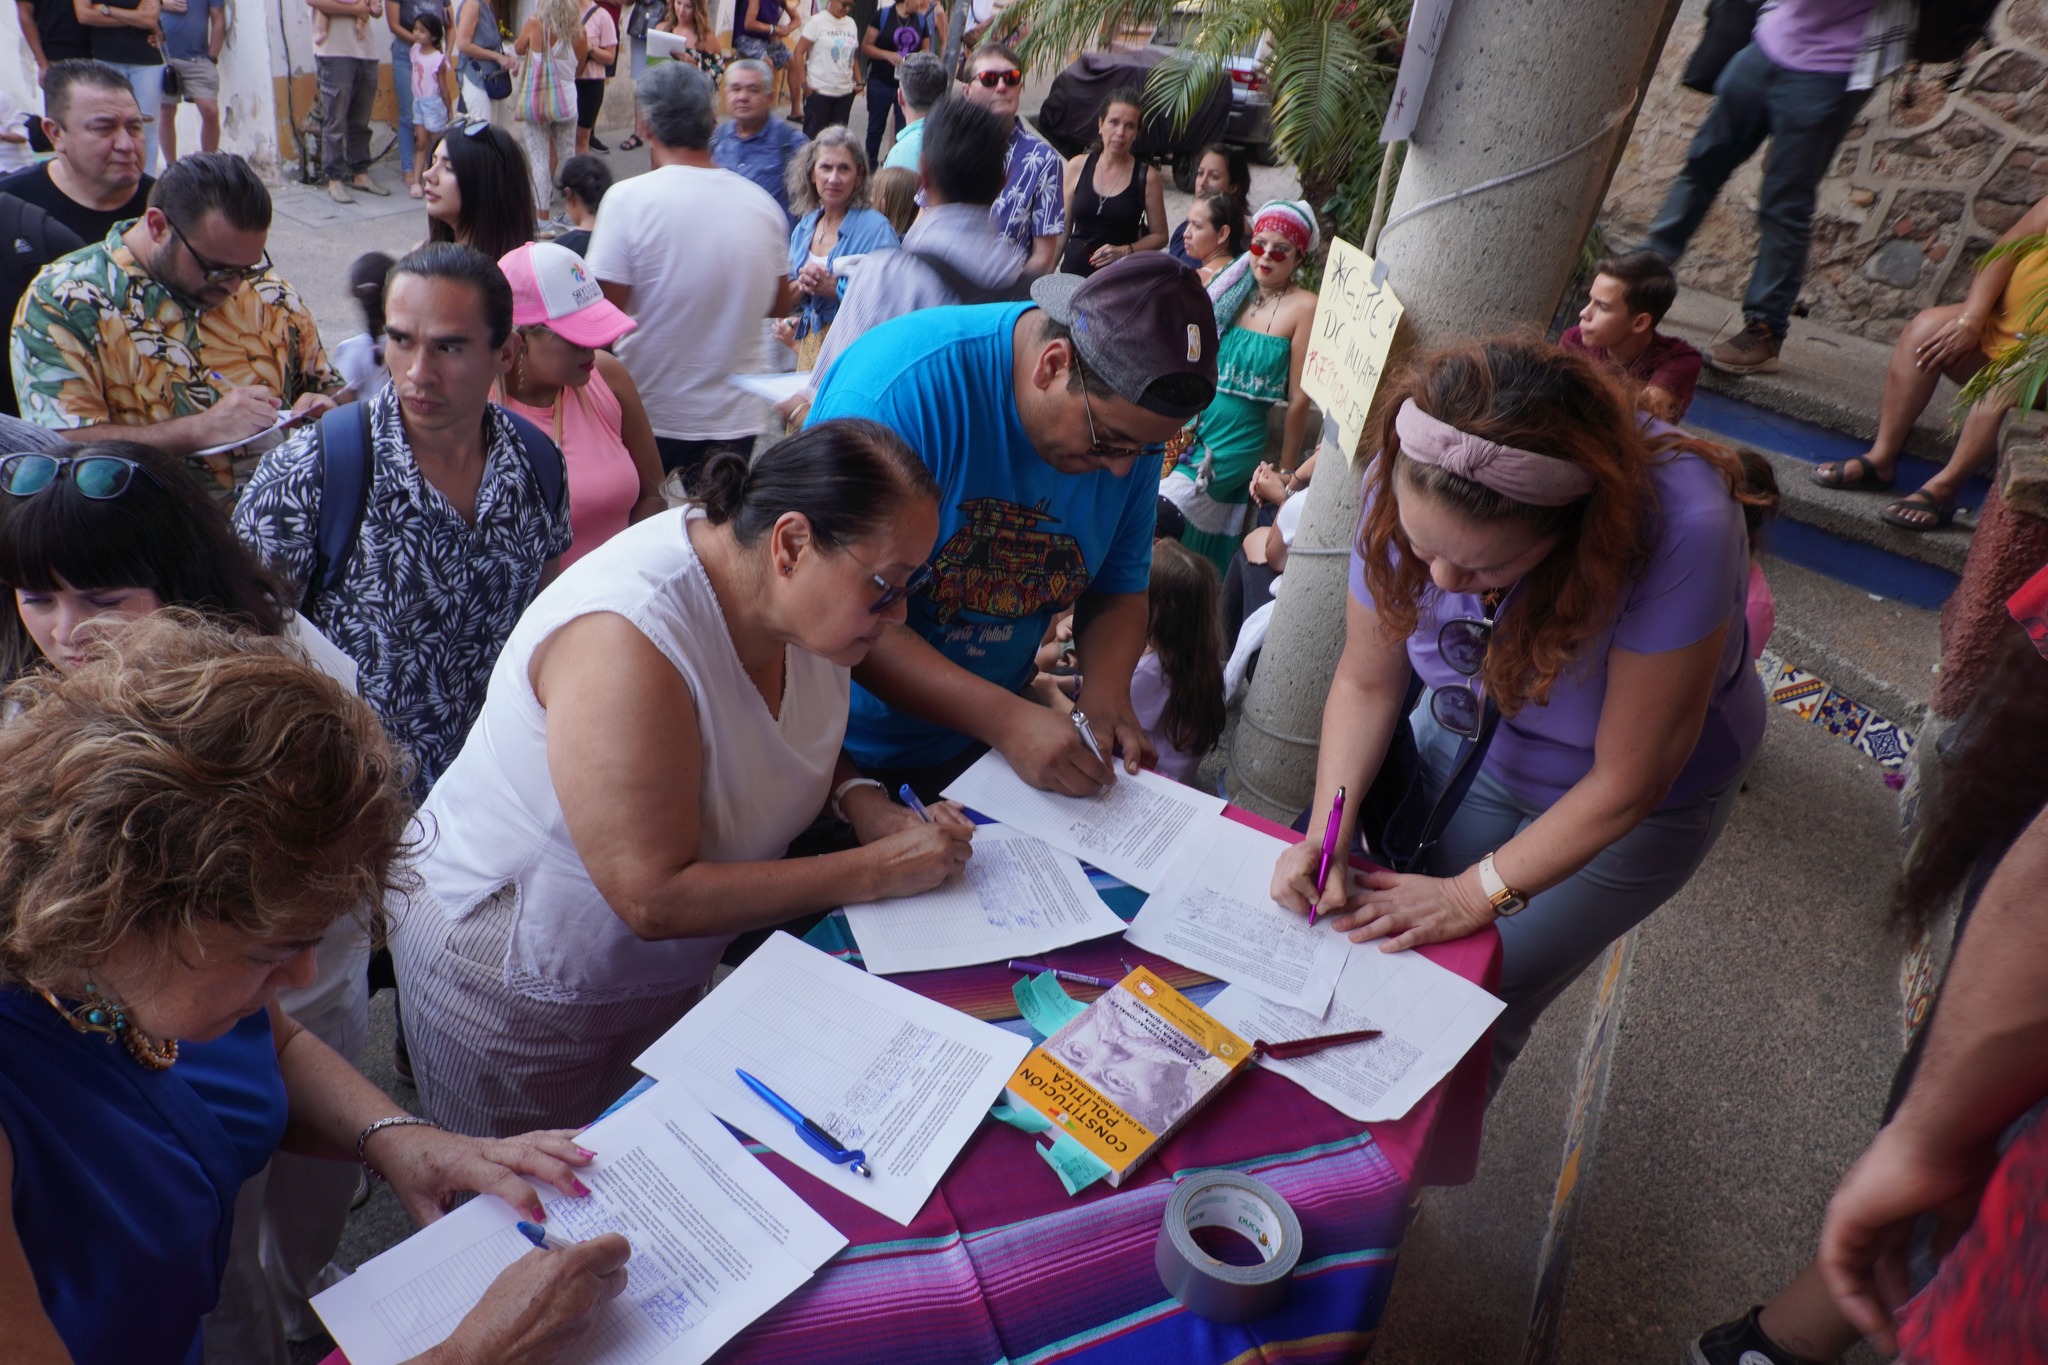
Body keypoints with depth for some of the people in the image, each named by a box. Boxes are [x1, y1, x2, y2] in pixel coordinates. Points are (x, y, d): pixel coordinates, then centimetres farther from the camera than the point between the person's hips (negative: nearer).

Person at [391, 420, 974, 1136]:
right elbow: (656, 898, -35)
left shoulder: (786, 588, -12)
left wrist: (861, 800, -13)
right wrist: (877, 869, -31)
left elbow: (799, 735, 9)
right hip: (521, 988, -6)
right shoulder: (625, 643, -35)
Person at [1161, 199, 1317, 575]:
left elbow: (1299, 397, -8)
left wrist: (1285, 474, -6)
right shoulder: (1231, 288, 7)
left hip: (1237, 440, -5)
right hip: (1186, 426, 5)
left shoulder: (1303, 308, -9)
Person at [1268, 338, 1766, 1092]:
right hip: (1467, 746, 3)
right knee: (1391, 956, 7)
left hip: (1634, 801, -3)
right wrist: (1327, 829, -25)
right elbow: (1366, 683, -13)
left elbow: (1626, 783, -28)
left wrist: (1477, 894, -23)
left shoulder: (1681, 530, -40)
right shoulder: (1411, 488, -27)